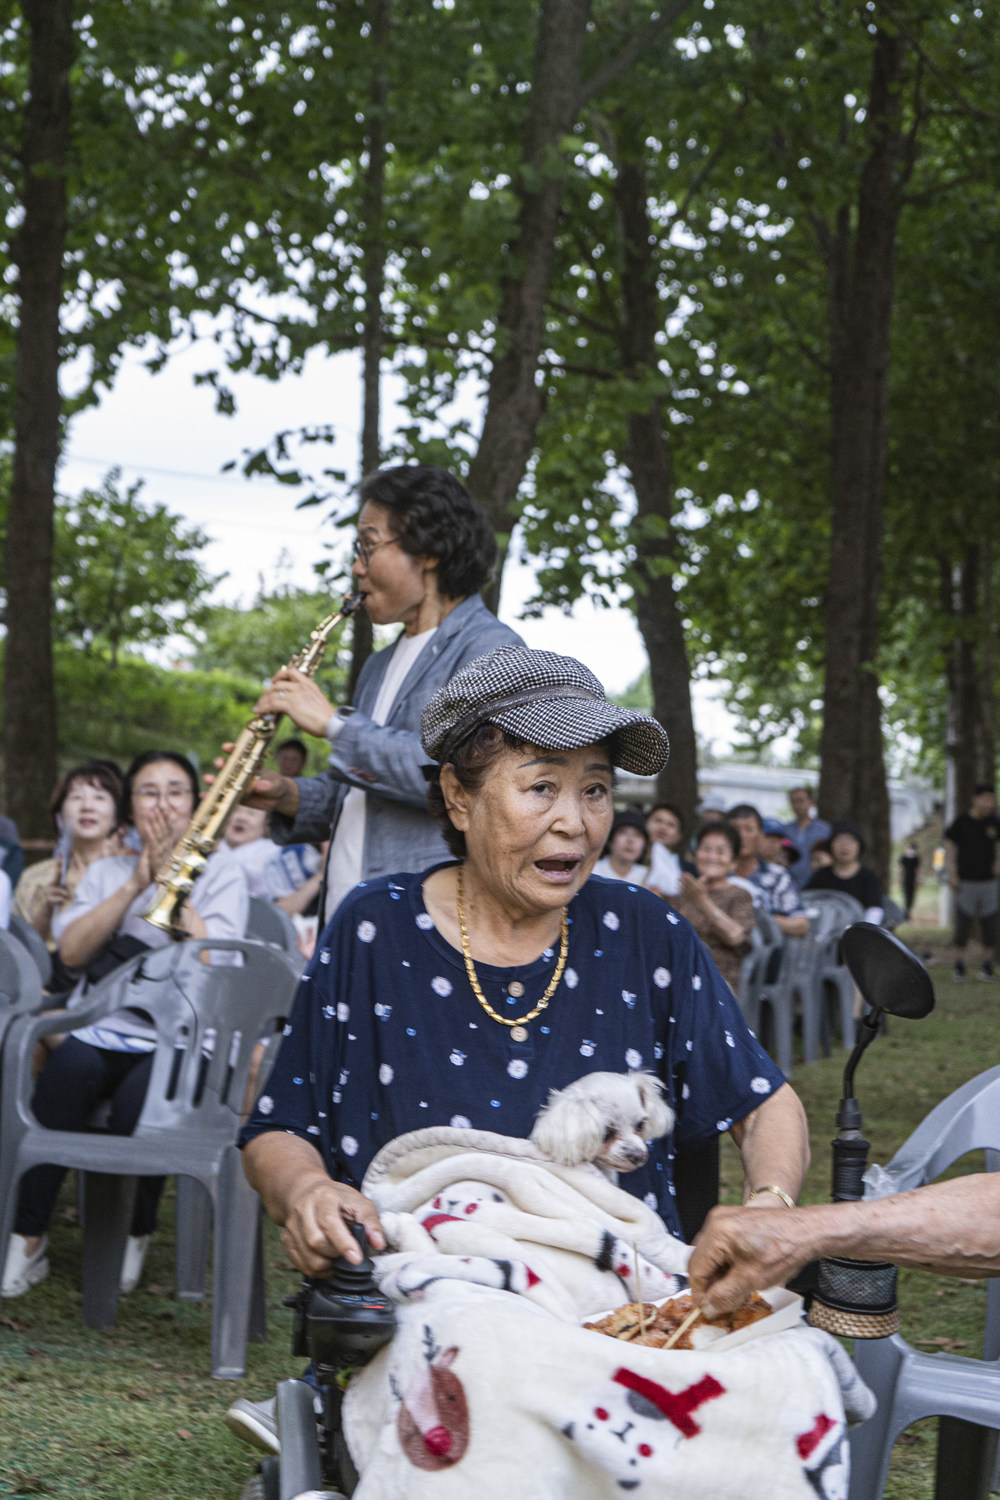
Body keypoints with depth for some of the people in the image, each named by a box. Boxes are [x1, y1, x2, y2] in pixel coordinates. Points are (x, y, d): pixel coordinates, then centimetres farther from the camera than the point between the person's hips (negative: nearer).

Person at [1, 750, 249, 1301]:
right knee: (69, 1069, -32)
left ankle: (133, 1239, -10)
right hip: (99, 1026, 2)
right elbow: (72, 951, 1)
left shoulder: (220, 871, 11)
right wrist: (136, 883, -5)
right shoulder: (106, 871, 20)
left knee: (141, 1096, -34)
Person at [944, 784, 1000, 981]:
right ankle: (959, 965, 3)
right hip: (966, 881, -3)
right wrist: (952, 872, -4)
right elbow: (949, 846, 2)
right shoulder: (961, 822, -4)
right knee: (963, 922, -4)